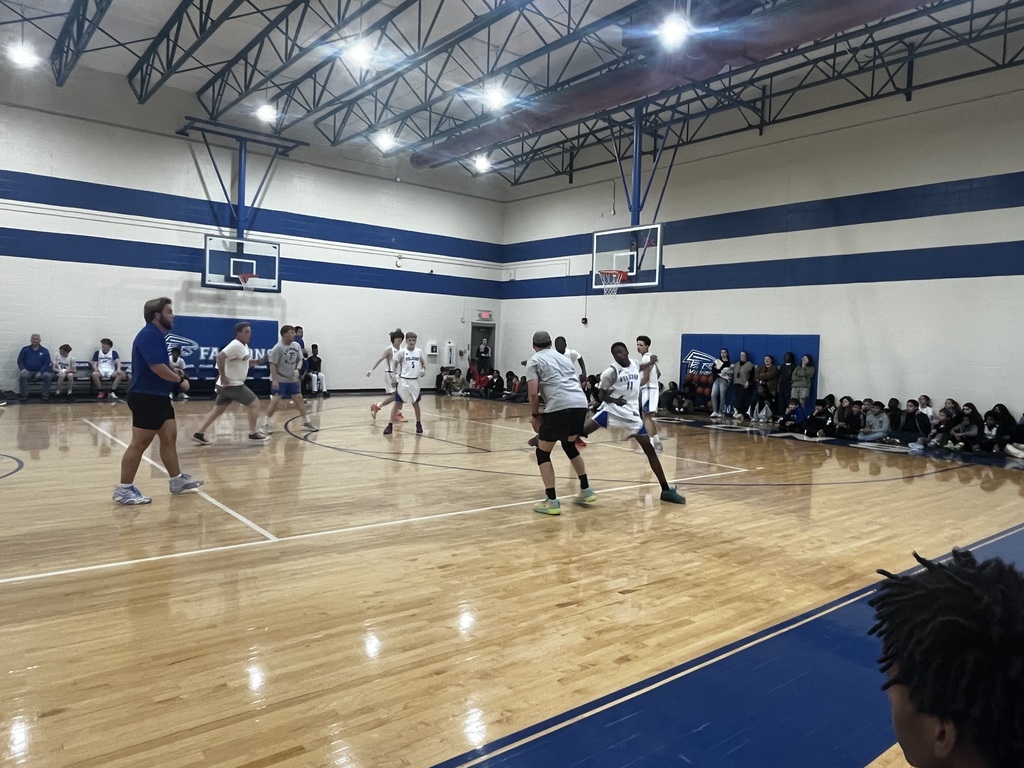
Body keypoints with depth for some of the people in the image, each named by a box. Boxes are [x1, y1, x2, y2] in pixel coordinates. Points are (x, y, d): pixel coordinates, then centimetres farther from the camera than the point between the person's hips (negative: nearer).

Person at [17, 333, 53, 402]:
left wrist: (40, 372, -14)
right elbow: (20, 361, 8)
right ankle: (24, 395, -20)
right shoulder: (25, 349, 10)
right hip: (28, 372, 0)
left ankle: (45, 395, -18)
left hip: (40, 372, 0)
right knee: (22, 376, -33)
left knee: (48, 376, -30)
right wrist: (23, 369, -12)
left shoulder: (45, 351, 7)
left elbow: (47, 363, 1)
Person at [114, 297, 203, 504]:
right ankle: (124, 489, 3)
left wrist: (174, 373, 8)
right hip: (146, 398, -11)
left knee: (169, 437, 14)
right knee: (139, 443, -5)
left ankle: (177, 480, 23)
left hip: (158, 397, 11)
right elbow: (157, 367, -25)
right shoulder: (149, 335, -17)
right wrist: (180, 380, -13)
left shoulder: (157, 335, 16)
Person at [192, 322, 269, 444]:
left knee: (218, 410, 14)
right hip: (232, 384, -10)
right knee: (255, 404, -2)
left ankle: (199, 433, 17)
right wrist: (223, 377, -26)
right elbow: (220, 357, -29)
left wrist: (256, 362, 9)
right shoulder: (236, 345, -18)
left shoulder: (244, 346, 13)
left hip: (228, 385, 10)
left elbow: (245, 362, 27)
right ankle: (253, 433, 4)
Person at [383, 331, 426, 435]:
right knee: (397, 403, -3)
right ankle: (390, 425, 0)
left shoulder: (419, 351, 3)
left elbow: (423, 362, 18)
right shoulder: (401, 352, -7)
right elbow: (394, 364, 0)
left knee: (416, 403, 12)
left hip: (415, 381, 3)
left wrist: (424, 370, 0)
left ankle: (418, 424, 27)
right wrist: (394, 376, -9)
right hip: (403, 381, -3)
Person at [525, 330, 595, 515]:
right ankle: (586, 490, 32)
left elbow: (533, 392, -2)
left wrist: (534, 414, 11)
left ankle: (552, 502, 3)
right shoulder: (564, 357, 29)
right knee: (569, 444, 30)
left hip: (560, 406, -6)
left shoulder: (534, 360, 11)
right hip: (581, 403, 7)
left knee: (543, 453, 9)